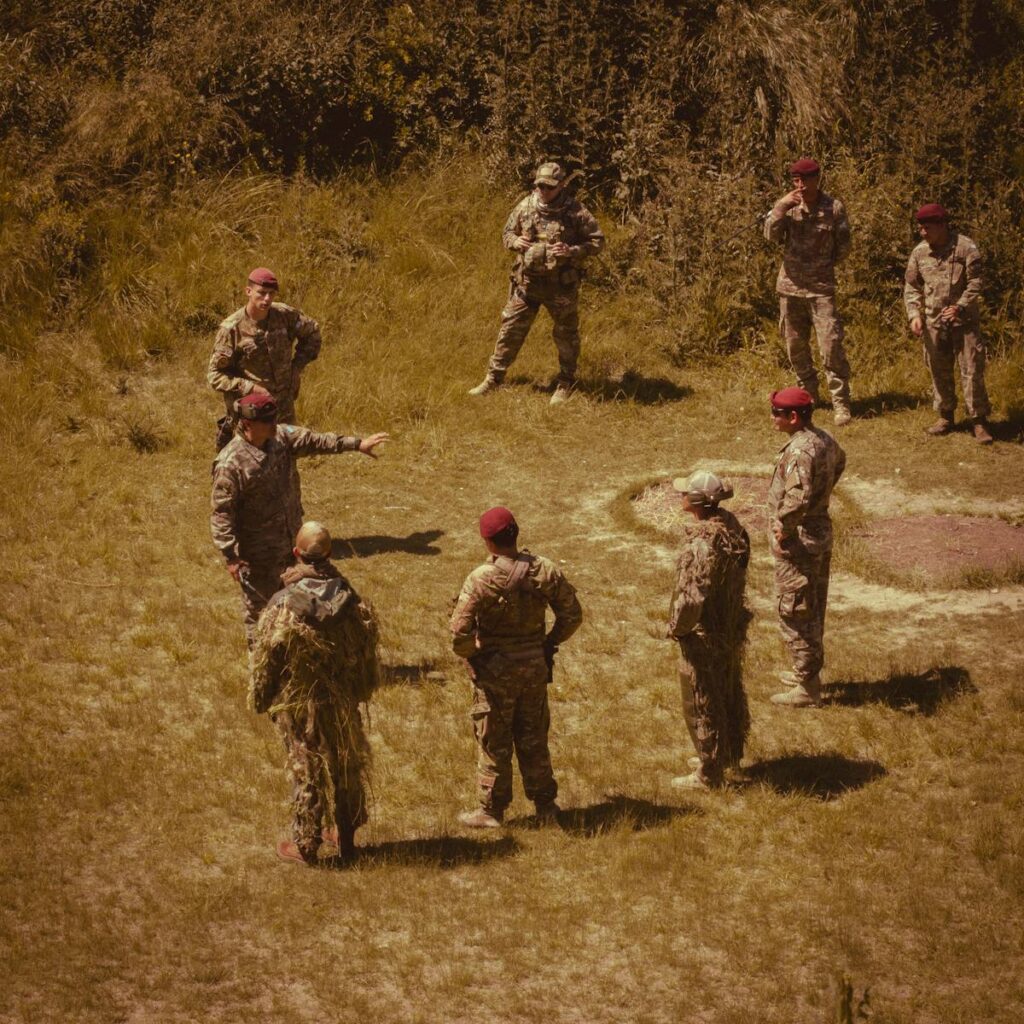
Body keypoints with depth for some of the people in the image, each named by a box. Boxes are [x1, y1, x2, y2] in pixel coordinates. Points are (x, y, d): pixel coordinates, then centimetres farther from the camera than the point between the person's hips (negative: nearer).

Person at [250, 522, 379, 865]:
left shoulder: (283, 606, -21)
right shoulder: (351, 601, -11)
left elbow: (265, 661, -12)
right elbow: (367, 651, 1)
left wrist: (260, 701, 3)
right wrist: (362, 690, 18)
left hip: (299, 704, -3)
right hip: (343, 703, 3)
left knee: (306, 772, 10)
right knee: (345, 765, 19)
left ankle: (305, 844, 20)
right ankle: (345, 835, 32)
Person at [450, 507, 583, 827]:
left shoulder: (481, 579, -20)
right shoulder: (545, 570, -6)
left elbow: (460, 632, -21)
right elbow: (572, 614, 2)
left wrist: (468, 654, -1)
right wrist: (550, 643, 15)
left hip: (494, 671, -4)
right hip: (535, 667, 4)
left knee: (493, 743, 9)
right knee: (533, 738, 18)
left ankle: (492, 810, 18)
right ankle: (545, 804, 26)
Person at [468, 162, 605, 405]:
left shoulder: (576, 212, -11)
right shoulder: (526, 206, -1)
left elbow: (597, 241, -6)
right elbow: (507, 233, 13)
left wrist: (572, 251, -22)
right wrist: (516, 242, -10)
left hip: (561, 284, -3)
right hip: (527, 281, 3)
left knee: (566, 335, 9)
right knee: (510, 329, 5)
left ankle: (566, 385, 24)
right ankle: (493, 378, 15)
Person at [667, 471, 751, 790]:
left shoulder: (703, 545, -32)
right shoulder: (731, 525, -4)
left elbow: (692, 598, -31)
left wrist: (676, 628, -13)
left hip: (705, 638, -9)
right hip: (732, 629, 9)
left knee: (703, 705, 7)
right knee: (730, 694, 25)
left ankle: (708, 774, 19)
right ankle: (731, 754, 44)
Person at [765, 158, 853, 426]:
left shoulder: (834, 208, -4)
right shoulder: (788, 206, 3)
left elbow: (843, 246, 4)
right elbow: (771, 235, -10)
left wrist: (823, 264, 5)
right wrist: (780, 207, -21)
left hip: (821, 286, -4)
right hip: (790, 285, 4)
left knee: (831, 344, -11)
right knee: (795, 344, 12)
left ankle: (841, 404, -8)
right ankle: (808, 393, 30)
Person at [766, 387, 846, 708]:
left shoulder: (799, 451, -27)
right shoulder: (824, 440, 4)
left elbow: (798, 498, -39)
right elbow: (840, 461, 28)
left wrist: (783, 529, -25)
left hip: (799, 541, -10)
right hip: (821, 531, 10)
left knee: (794, 613, 0)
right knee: (813, 609, 22)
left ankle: (807, 688, 7)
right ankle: (809, 671, 36)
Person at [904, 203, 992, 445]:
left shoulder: (965, 248, -9)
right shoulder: (919, 252, 3)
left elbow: (975, 283, -10)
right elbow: (911, 287, 8)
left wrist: (960, 307, -21)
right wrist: (914, 314, -6)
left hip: (963, 321, -4)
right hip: (933, 322, 4)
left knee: (972, 370, -6)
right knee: (939, 372, 11)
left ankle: (979, 421, 0)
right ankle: (945, 416, 25)